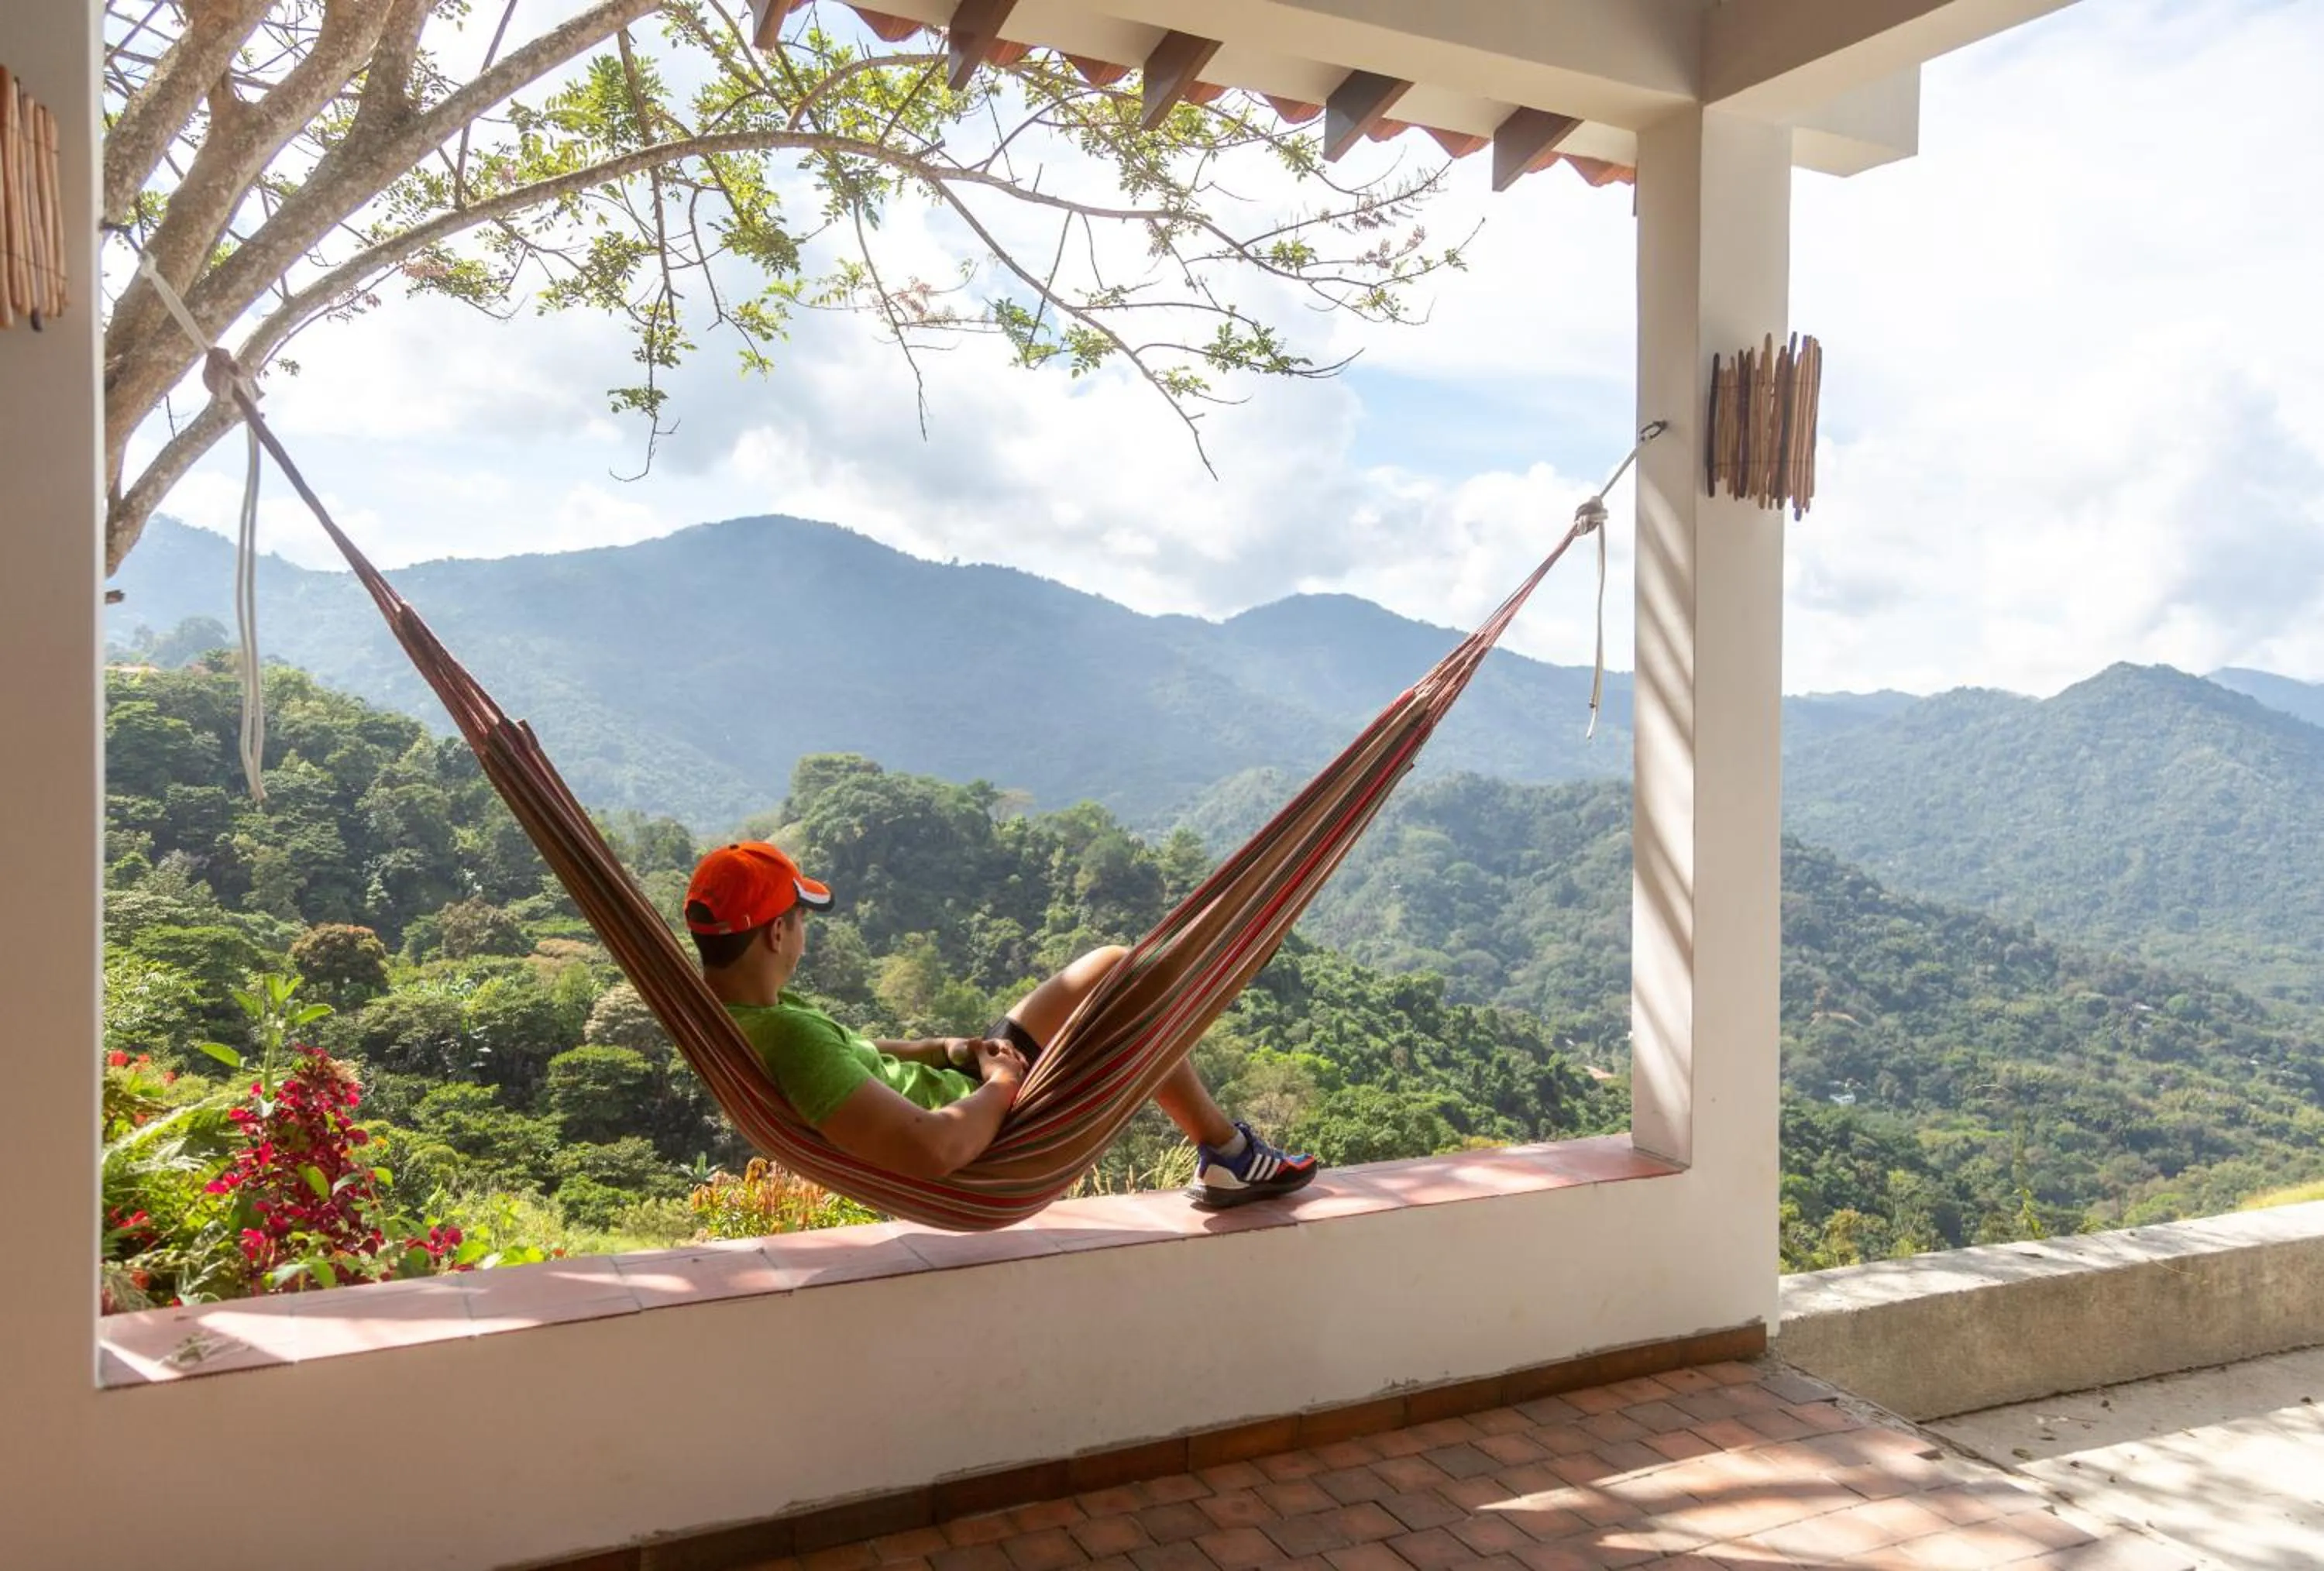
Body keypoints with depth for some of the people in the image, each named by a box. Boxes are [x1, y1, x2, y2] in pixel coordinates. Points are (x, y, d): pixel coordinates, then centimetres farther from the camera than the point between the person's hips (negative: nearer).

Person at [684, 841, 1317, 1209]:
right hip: (980, 1132, -9)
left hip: (946, 1085, 9)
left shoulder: (714, 1006, -5)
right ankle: (1228, 1152, 17)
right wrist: (1002, 1083, -22)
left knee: (1112, 968, 15)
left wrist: (936, 1049, 0)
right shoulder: (789, 1041, -36)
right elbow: (933, 1151, -42)